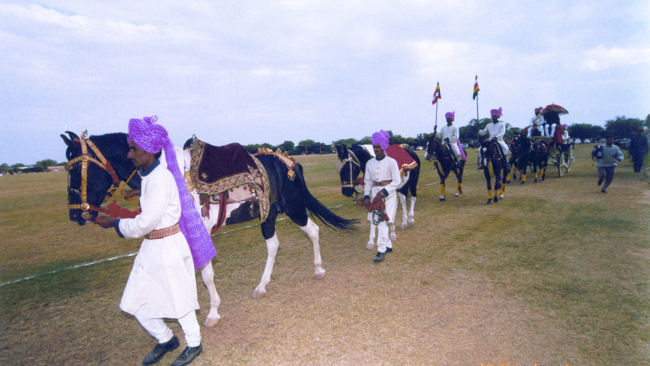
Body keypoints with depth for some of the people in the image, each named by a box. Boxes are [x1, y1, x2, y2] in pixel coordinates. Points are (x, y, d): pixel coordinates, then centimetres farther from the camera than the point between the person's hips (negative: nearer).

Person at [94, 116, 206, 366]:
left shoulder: (161, 178, -22)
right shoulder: (147, 176, 8)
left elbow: (145, 223, -21)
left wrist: (114, 223, -11)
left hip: (168, 248, -9)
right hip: (151, 248, 9)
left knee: (178, 299, 9)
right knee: (136, 303, 16)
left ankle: (194, 345, 34)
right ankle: (165, 340, 39)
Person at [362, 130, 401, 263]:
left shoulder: (391, 162, -8)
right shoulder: (370, 163, 6)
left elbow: (396, 181, -9)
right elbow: (367, 181, 11)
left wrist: (384, 192, -20)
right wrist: (366, 196, -1)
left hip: (388, 193, -5)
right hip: (375, 194, 6)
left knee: (382, 222, -12)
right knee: (376, 221, 10)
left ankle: (381, 251, -5)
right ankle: (388, 246, 28)